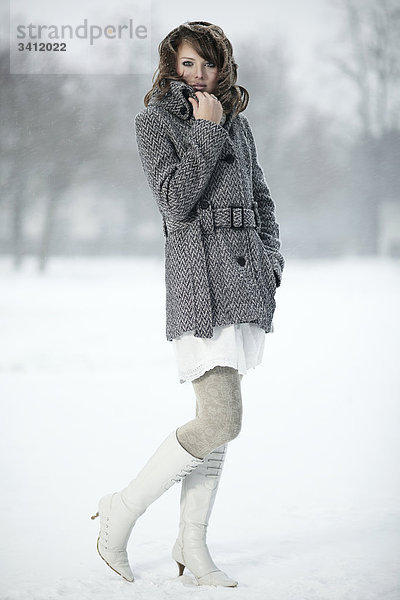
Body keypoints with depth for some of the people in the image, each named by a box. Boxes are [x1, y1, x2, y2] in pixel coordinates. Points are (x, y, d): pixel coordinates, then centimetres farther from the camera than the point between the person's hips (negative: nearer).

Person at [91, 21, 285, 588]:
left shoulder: (237, 122, 15)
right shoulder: (155, 121, -3)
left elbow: (261, 199, 23)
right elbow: (175, 201, -14)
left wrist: (271, 259, 9)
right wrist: (207, 131, -12)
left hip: (246, 275, 7)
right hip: (199, 275, -7)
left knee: (218, 416, 8)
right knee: (221, 422, -14)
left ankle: (192, 546, 17)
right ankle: (121, 511, 1)